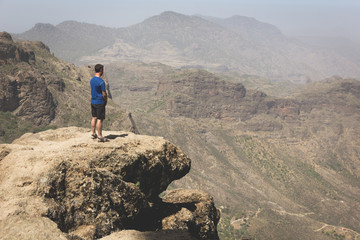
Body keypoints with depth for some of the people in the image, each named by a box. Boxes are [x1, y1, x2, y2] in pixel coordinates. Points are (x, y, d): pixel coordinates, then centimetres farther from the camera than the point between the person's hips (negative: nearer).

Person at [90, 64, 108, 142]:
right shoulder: (101, 81, -19)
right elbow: (104, 94, -19)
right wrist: (106, 101, 1)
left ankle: (93, 133, 24)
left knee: (94, 118, 16)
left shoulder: (92, 80, 6)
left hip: (93, 101, 8)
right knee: (100, 119, -3)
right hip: (100, 102, -8)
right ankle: (100, 137, 1)